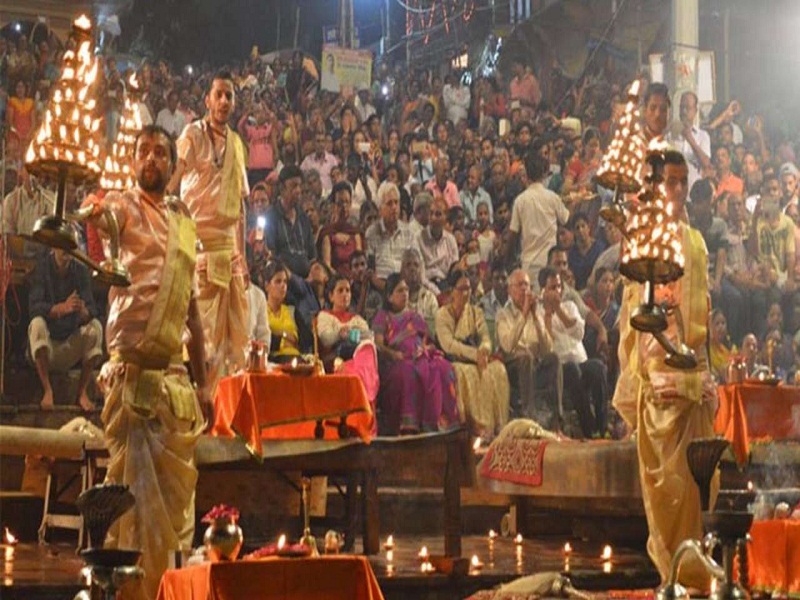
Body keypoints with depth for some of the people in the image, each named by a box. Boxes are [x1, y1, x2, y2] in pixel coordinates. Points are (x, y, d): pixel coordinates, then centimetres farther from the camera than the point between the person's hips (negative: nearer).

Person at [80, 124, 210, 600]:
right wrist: (93, 218, -49)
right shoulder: (124, 206, 1)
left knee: (178, 490, 10)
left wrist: (202, 383, 18)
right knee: (136, 489, -9)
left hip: (176, 374, 6)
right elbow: (99, 222, -25)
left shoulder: (184, 222, 19)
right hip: (134, 369, -6)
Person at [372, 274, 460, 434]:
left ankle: (434, 422, -34)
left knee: (443, 370, -29)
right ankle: (408, 426, -43)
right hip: (396, 361, -4)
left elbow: (427, 342, 26)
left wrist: (425, 348, 2)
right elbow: (378, 345, 3)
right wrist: (393, 353, -16)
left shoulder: (415, 317, 33)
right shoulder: (382, 317, 18)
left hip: (421, 358, 4)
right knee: (407, 372, -40)